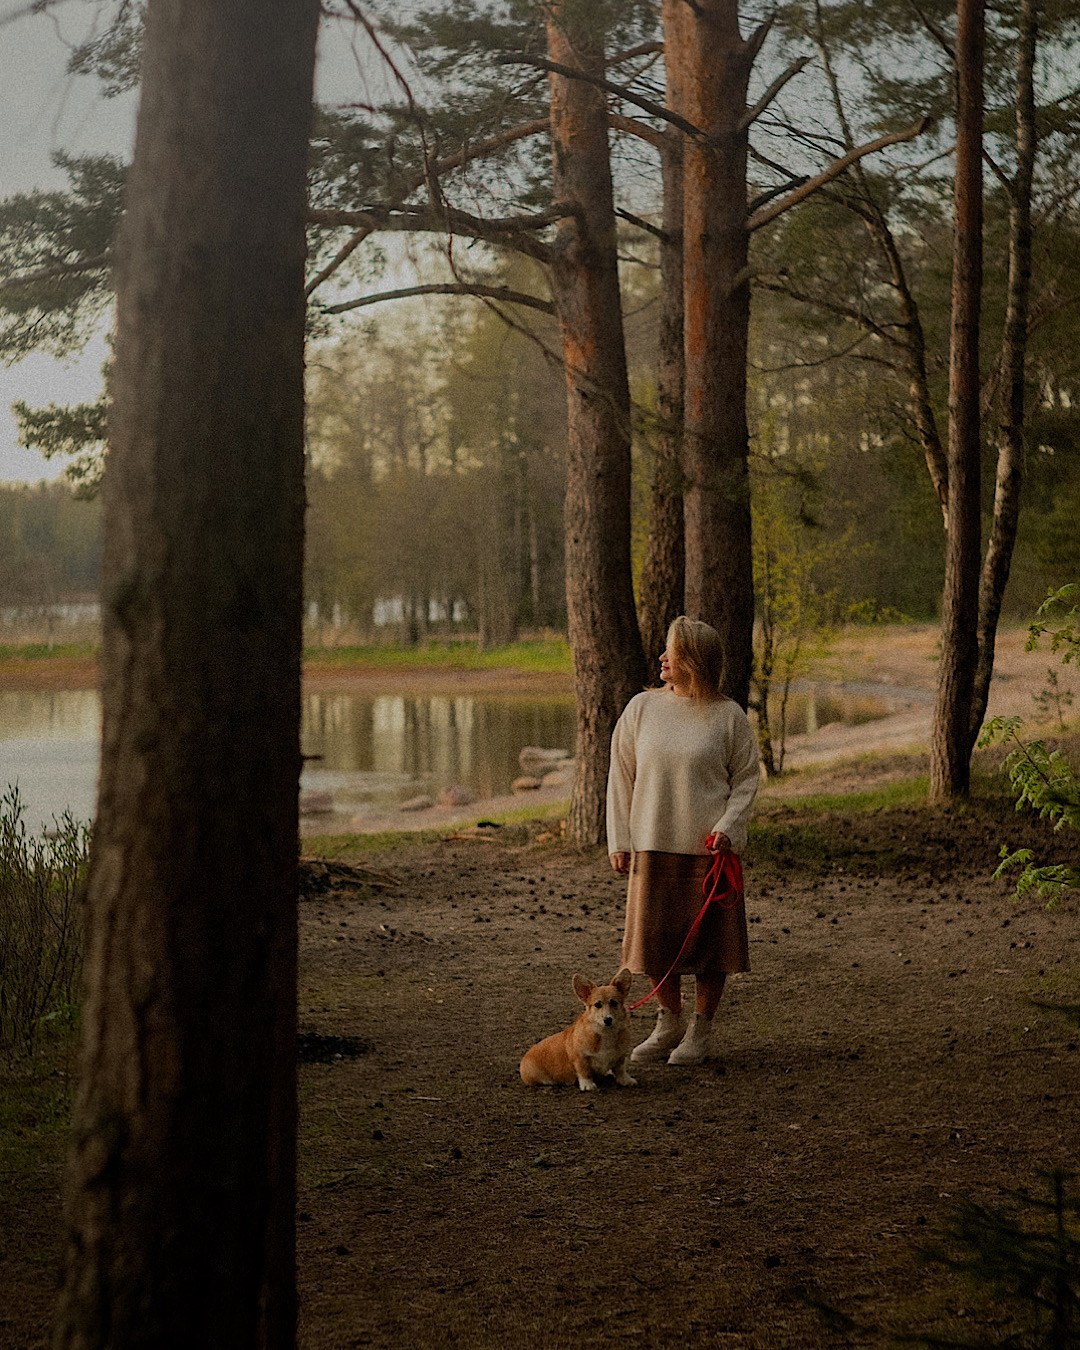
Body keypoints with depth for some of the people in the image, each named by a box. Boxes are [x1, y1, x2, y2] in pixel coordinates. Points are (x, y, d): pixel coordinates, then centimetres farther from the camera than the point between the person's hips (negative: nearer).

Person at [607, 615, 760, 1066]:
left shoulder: (728, 716, -3)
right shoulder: (642, 708, 3)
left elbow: (746, 779, 2)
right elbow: (621, 776, 7)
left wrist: (727, 827, -13)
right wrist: (619, 840, 2)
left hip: (708, 847, -2)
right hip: (652, 846, 2)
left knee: (710, 939, 4)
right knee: (653, 937, 6)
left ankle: (700, 1029, 20)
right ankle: (669, 1021, 26)